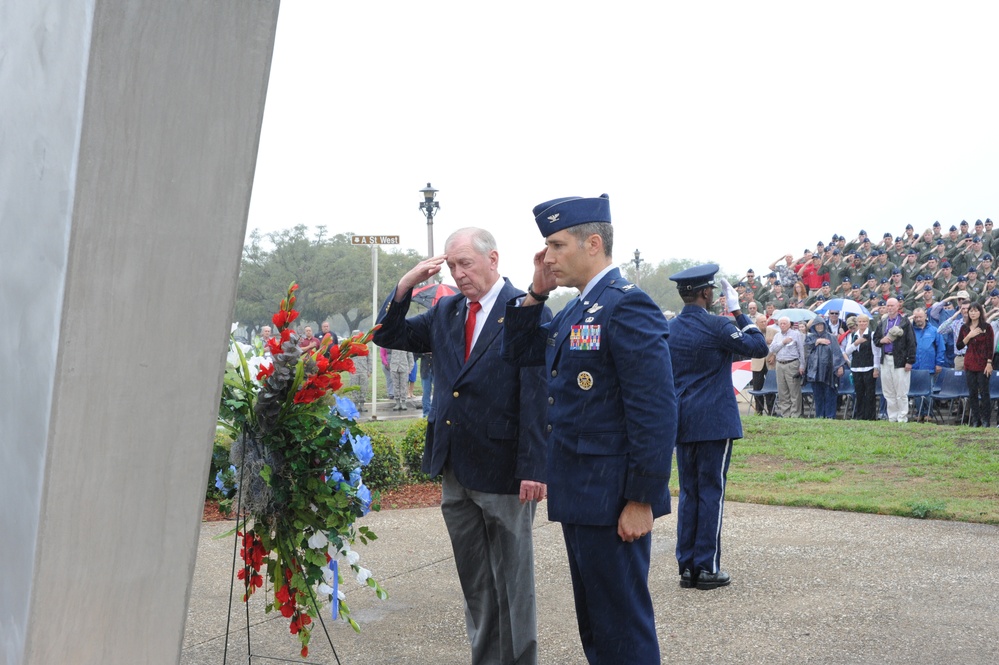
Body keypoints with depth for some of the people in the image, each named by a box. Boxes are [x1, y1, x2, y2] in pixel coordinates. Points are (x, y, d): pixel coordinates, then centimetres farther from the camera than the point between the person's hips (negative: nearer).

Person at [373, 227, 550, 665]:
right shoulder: (446, 311, 9)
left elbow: (538, 395, -15)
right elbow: (388, 336, 14)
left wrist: (534, 468, -19)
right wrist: (406, 285, -1)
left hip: (503, 471, -6)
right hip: (455, 469, 7)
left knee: (511, 580, 6)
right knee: (474, 581, 16)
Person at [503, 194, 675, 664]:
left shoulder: (627, 305, -16)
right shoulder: (576, 311, 13)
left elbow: (656, 409, -21)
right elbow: (517, 352, 21)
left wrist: (642, 499, -22)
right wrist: (536, 293, 8)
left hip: (612, 500, -10)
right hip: (579, 498, 10)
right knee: (593, 625, 19)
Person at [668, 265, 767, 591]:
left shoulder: (669, 329, 8)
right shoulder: (717, 326, -12)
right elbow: (759, 347, -6)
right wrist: (737, 311, 0)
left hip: (682, 423, 6)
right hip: (715, 422, -6)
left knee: (688, 493, 10)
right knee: (711, 492, -1)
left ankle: (686, 566, 12)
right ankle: (707, 568, 2)